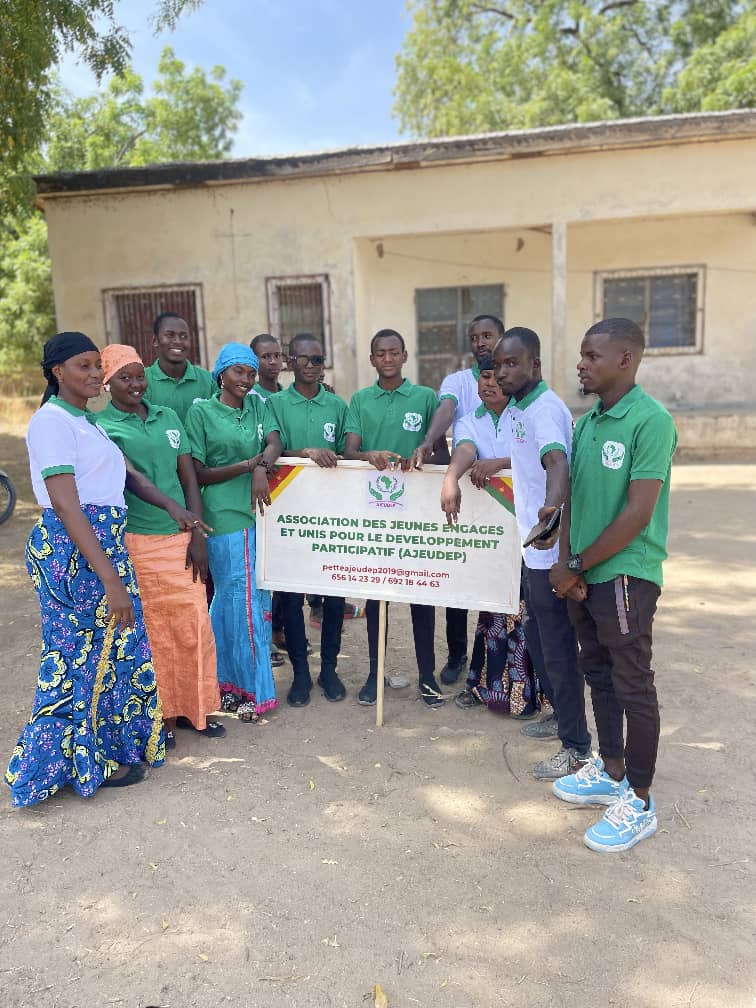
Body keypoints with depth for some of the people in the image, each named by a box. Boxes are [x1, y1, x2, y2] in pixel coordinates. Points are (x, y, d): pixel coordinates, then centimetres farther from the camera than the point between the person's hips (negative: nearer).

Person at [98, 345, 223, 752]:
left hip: (180, 540, 4)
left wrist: (198, 535, 3)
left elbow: (189, 478, 9)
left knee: (193, 624, 7)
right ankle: (158, 715, 21)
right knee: (150, 631, 5)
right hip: (135, 543, -4)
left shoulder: (167, 417, 11)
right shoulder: (101, 426, -2)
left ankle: (192, 707, 24)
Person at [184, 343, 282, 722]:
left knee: (229, 600, 12)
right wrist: (249, 464, -14)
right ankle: (253, 690, 13)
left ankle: (229, 683, 25)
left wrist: (262, 468, -22)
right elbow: (199, 473, -4)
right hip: (225, 518, -5)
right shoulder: (201, 411, -2)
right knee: (243, 601, 0)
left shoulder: (258, 405, 12)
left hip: (258, 513, 5)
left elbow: (274, 443, -1)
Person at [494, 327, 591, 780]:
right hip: (536, 546, 10)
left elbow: (557, 462, -39)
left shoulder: (545, 408, -19)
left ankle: (577, 746, 16)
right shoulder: (522, 408, 11)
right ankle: (563, 716, 39)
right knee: (538, 639, 21)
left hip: (551, 550, -10)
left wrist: (550, 508, -56)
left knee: (558, 647, 1)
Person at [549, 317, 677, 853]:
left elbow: (637, 514, -19)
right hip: (583, 575, 7)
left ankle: (639, 803, 19)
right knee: (600, 675, 18)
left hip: (625, 575, -7)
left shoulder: (651, 421, -15)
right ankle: (611, 772, 35)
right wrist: (565, 563, -1)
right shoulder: (587, 422, 8)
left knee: (633, 686, 4)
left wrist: (579, 565, -12)